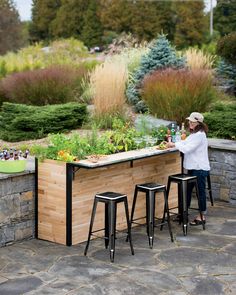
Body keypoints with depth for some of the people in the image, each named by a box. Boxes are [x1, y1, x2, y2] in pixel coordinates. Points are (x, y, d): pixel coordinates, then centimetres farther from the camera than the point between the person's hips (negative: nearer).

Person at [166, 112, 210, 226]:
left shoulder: (199, 135, -18)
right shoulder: (193, 134, 15)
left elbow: (187, 148, -23)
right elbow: (185, 143, 16)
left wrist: (174, 145, -15)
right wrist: (171, 144, 2)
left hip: (200, 168, -10)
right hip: (193, 167, 10)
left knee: (200, 191, -1)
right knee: (188, 189, 14)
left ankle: (202, 216, 8)